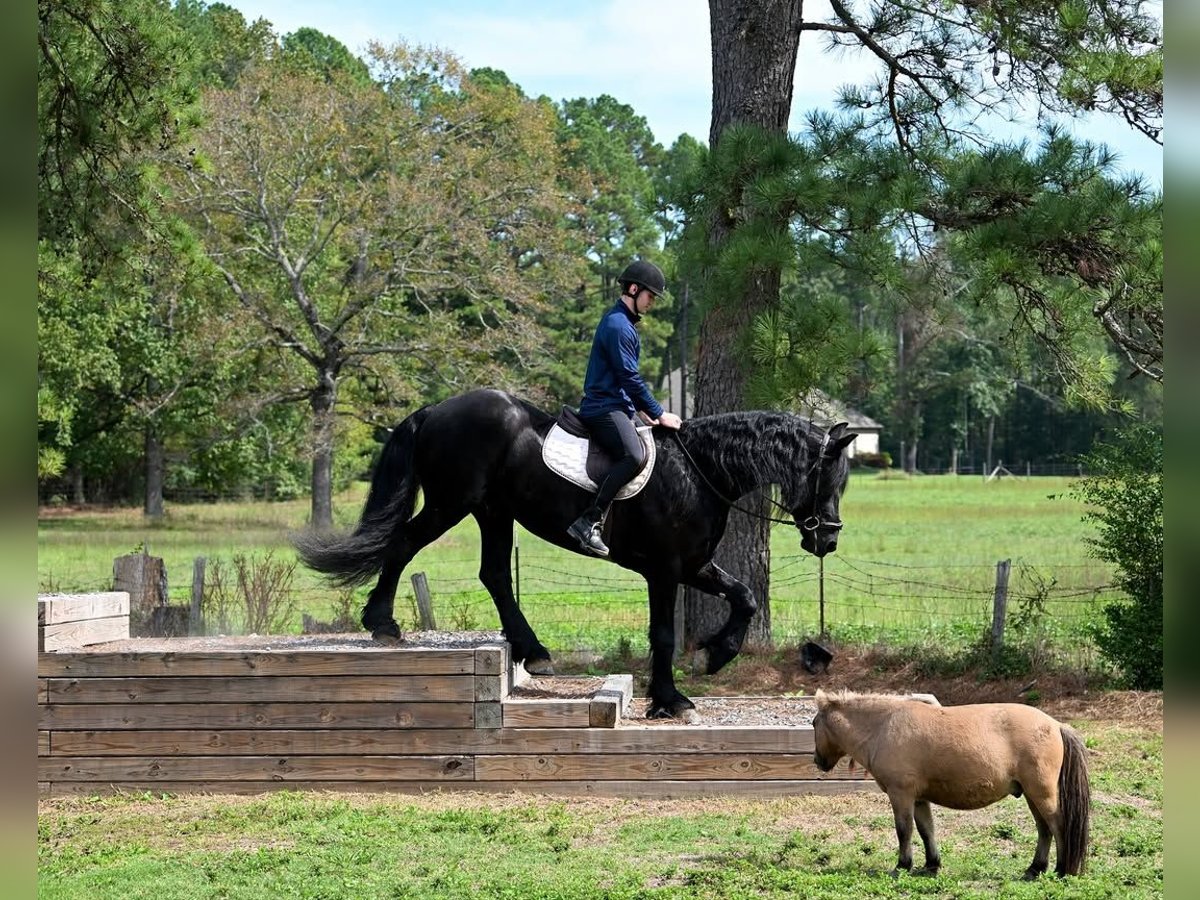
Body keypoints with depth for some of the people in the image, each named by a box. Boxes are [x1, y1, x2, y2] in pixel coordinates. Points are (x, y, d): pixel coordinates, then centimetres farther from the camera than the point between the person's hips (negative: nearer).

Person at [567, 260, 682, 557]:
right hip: (604, 408, -11)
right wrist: (658, 414, -10)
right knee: (634, 455, -33)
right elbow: (630, 377, -16)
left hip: (617, 406, 11)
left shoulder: (624, 323, 20)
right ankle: (588, 522, -34)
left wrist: (643, 410, 20)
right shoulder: (618, 326, -14)